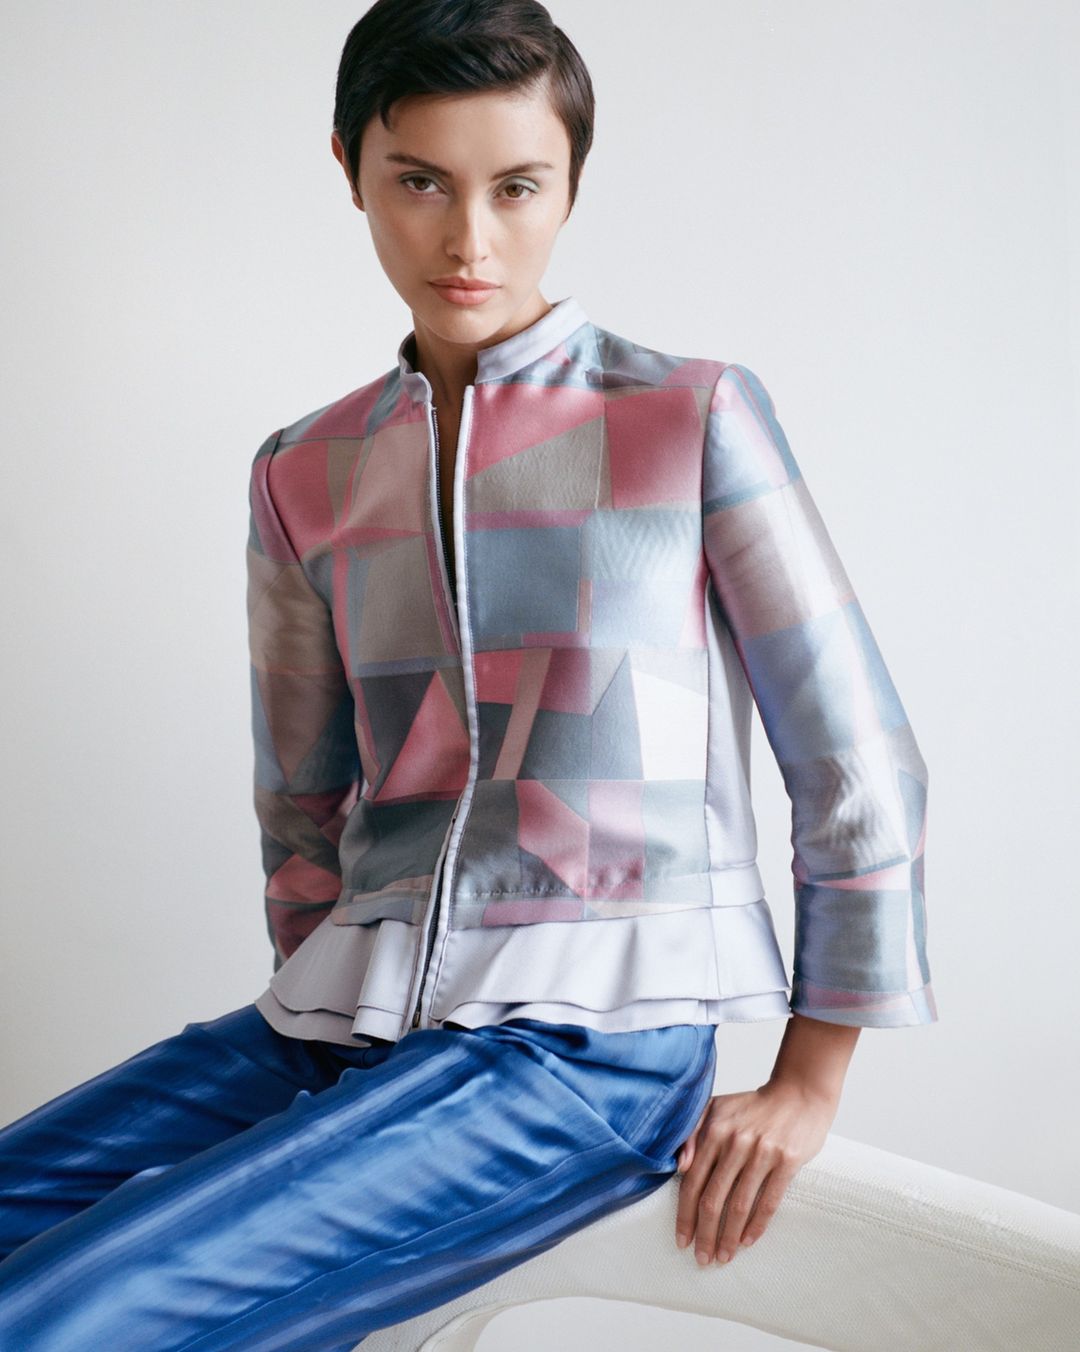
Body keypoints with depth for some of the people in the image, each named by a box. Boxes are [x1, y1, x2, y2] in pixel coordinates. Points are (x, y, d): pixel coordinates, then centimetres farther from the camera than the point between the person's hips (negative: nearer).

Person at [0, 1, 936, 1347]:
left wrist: (807, 1085, 1)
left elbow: (858, 769, 1)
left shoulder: (692, 418, -1)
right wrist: (323, 1030, 10)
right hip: (335, 1023, 6)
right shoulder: (304, 476, 13)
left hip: (594, 1041, -5)